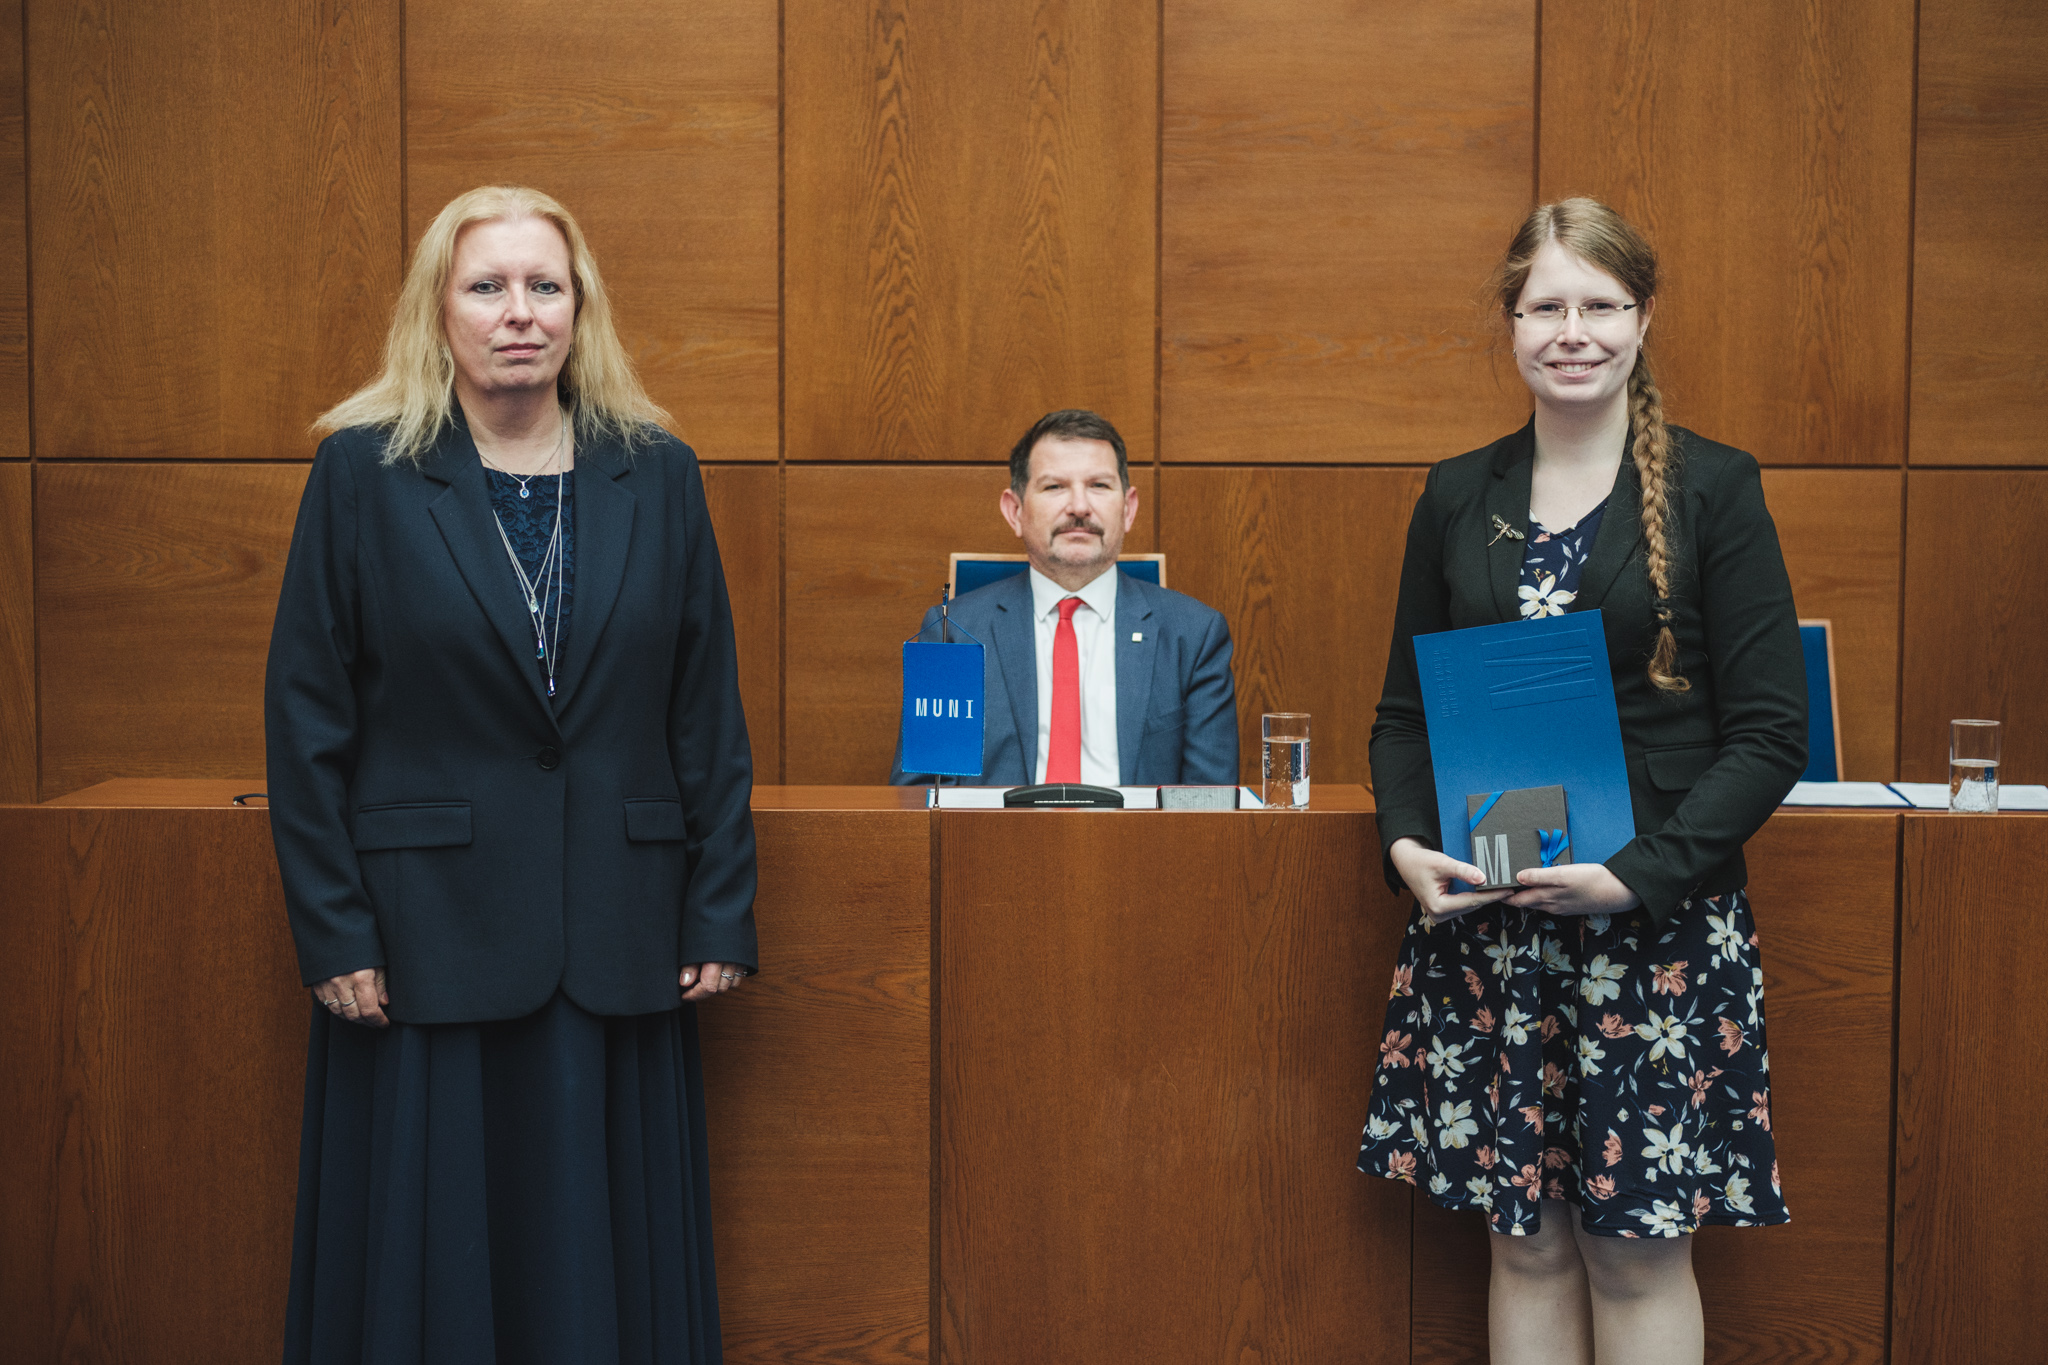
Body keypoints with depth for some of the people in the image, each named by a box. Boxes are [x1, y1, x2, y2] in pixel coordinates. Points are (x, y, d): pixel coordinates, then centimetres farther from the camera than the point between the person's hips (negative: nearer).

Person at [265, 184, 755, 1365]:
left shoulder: (658, 476, 5)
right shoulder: (363, 472, 0)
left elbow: (709, 712, 5)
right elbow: (307, 717, -1)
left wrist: (723, 913, 0)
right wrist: (334, 933, -6)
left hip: (618, 943, 2)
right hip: (428, 935, -1)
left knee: (609, 1251, 10)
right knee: (431, 1255, 8)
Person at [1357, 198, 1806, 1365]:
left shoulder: (1715, 488, -2)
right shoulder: (1457, 497, 8)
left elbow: (1771, 733, -5)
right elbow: (1405, 711, 12)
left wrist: (1638, 873, -17)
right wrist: (1407, 843, -7)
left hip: (1662, 919, -3)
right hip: (1481, 919, 3)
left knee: (1640, 1244, 3)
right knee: (1524, 1236, 9)